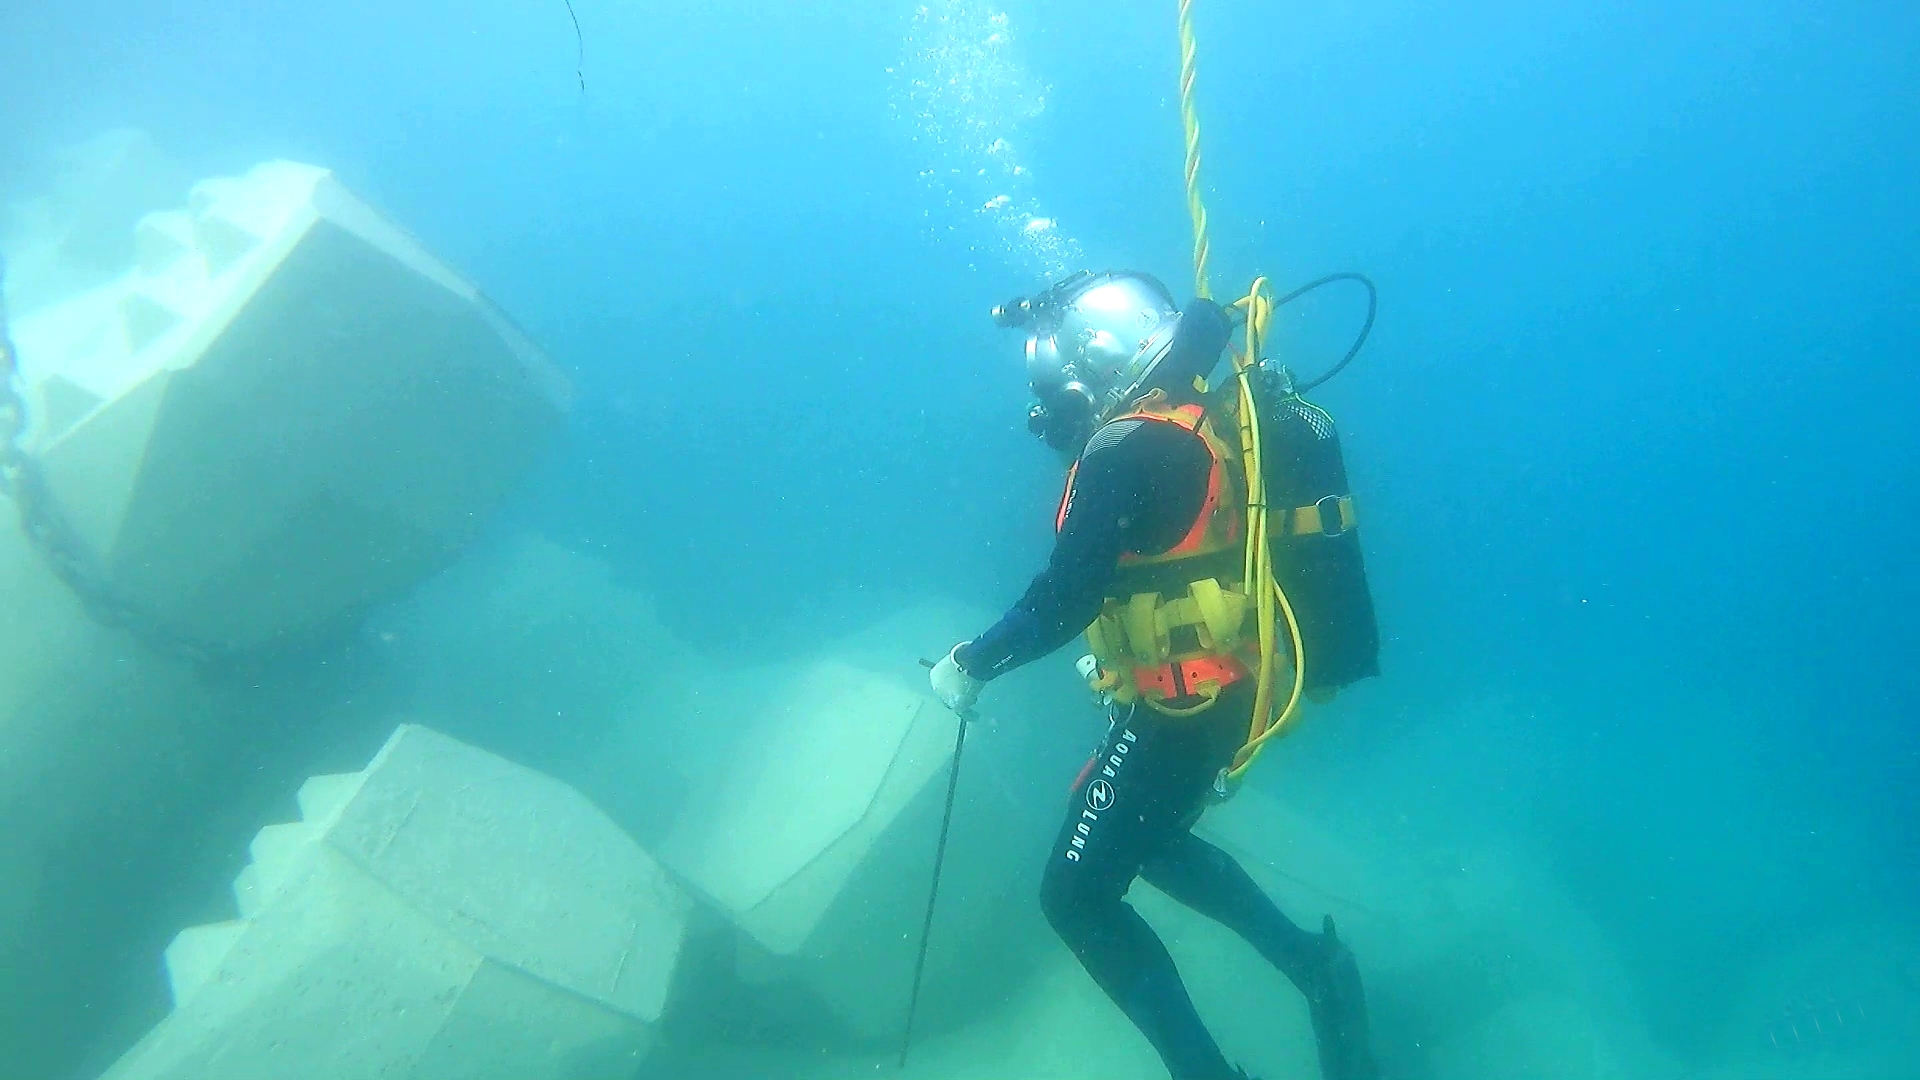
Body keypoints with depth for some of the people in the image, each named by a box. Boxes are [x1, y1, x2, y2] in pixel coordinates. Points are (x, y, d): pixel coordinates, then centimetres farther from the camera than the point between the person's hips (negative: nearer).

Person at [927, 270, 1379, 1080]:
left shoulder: (1126, 450, -22)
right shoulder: (1192, 423, 7)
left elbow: (1063, 602, -25)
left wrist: (970, 665, -12)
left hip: (1182, 710, -10)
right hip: (1225, 690, 10)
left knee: (1077, 896, 1)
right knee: (1150, 843, 30)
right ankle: (1317, 968, 32)